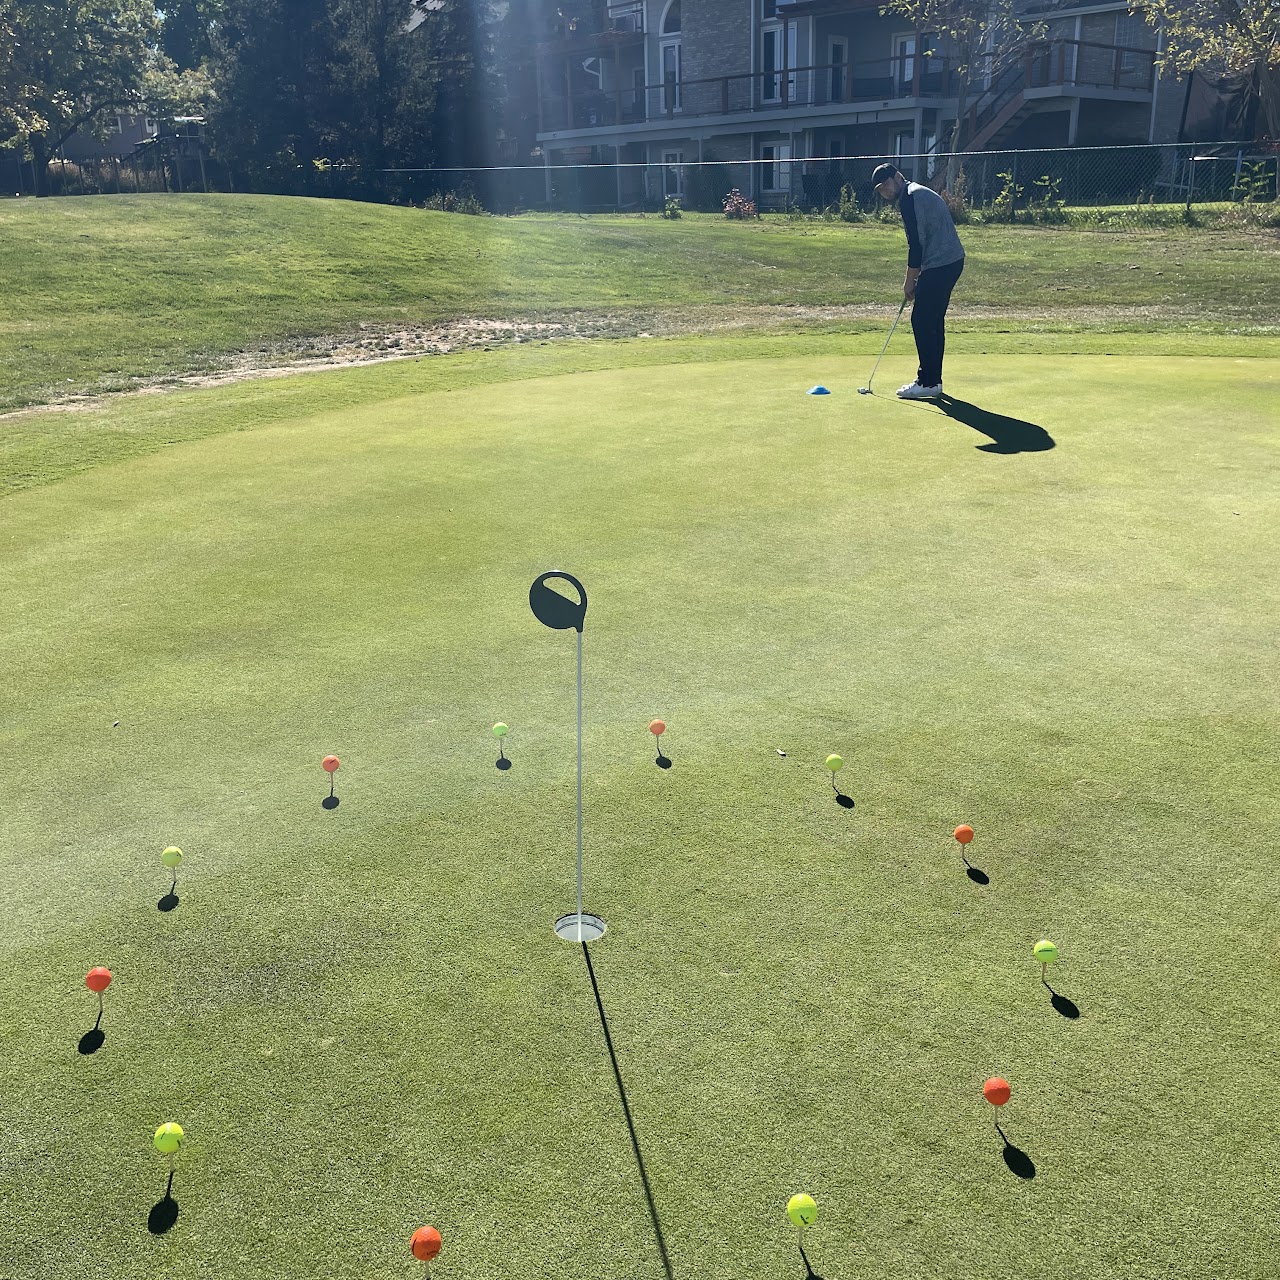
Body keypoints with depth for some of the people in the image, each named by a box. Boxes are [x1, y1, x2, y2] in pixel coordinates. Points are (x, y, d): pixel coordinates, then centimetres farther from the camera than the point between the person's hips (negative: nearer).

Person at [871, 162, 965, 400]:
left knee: (922, 321, -6)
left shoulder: (909, 198, -10)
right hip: (952, 261, 10)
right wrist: (917, 276, 18)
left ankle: (928, 382, -3)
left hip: (939, 265, -10)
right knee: (933, 321, 14)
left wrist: (910, 280, -7)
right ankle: (933, 380, 19)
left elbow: (916, 242, -14)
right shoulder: (921, 193, 22)